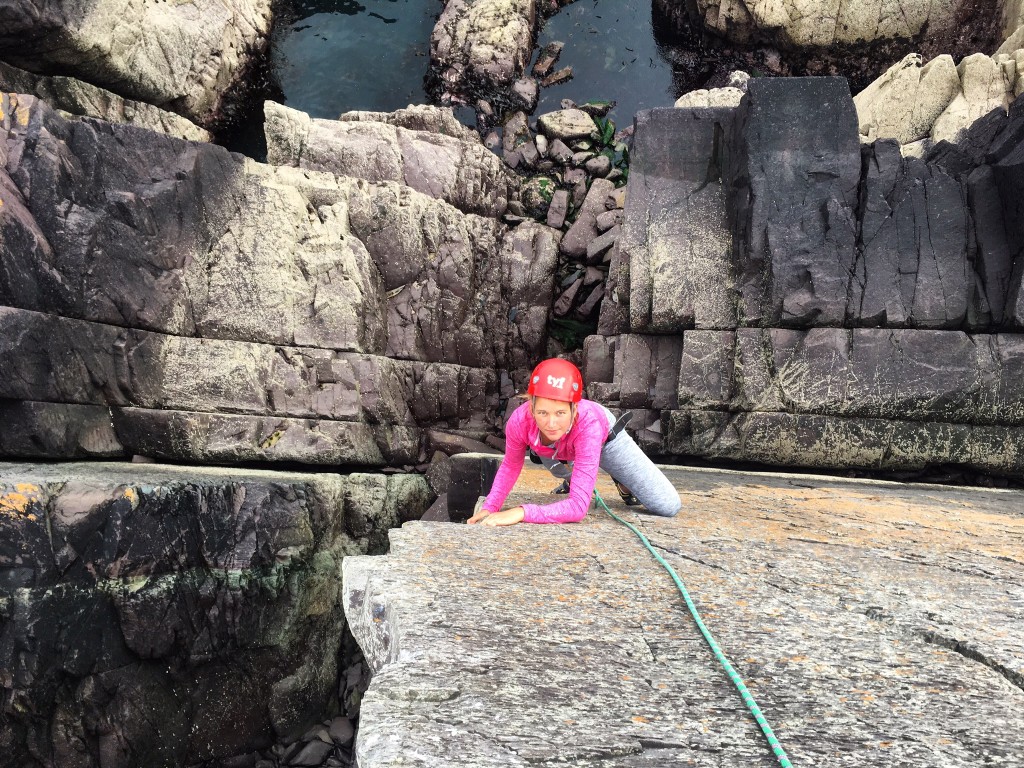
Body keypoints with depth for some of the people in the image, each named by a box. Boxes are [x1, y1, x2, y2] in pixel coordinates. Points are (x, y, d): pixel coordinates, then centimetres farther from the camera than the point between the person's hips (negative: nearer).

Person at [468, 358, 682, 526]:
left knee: (669, 507, -4)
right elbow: (510, 465, -16)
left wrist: (522, 512, -59)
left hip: (604, 436, -2)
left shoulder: (588, 423, -48)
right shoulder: (519, 421, -40)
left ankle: (621, 479, 19)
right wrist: (489, 507, -28)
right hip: (558, 448, 2)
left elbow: (578, 506, -50)